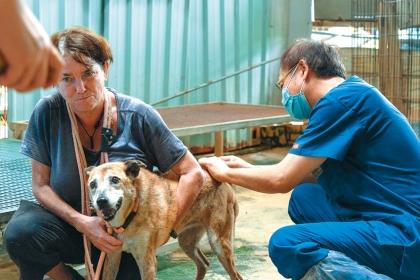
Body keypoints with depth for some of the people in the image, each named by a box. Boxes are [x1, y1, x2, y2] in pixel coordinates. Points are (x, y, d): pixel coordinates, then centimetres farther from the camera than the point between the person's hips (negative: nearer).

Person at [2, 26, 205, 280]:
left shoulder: (138, 116, -15)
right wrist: (82, 222, -23)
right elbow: (41, 185, -7)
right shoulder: (47, 113, -13)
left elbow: (193, 174, -11)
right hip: (70, 227, 1)